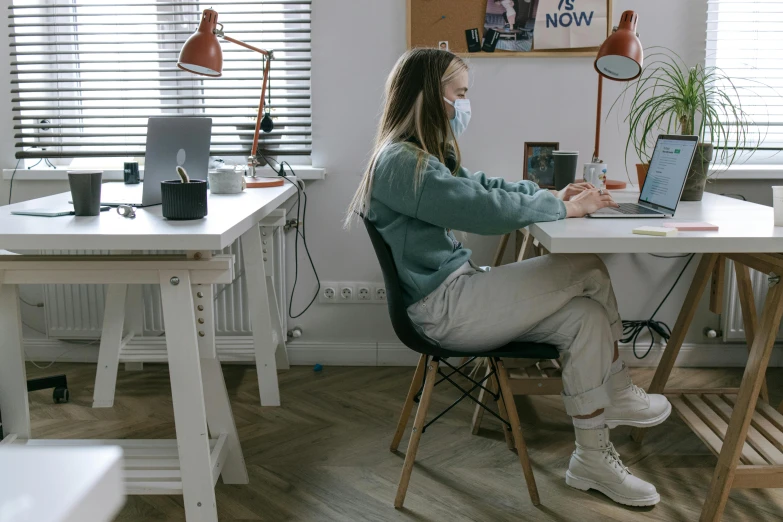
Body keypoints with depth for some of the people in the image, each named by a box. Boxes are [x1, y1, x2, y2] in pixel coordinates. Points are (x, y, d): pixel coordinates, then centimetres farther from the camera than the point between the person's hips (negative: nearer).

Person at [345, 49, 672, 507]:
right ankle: (619, 391, 11)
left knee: (585, 317, -4)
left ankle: (592, 460, 5)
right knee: (589, 269, -10)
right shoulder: (401, 163, -18)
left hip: (459, 291, 10)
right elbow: (486, 209, -24)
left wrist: (550, 194, 9)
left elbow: (482, 185, 23)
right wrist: (562, 209, -10)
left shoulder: (427, 156, 15)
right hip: (442, 308, -10)